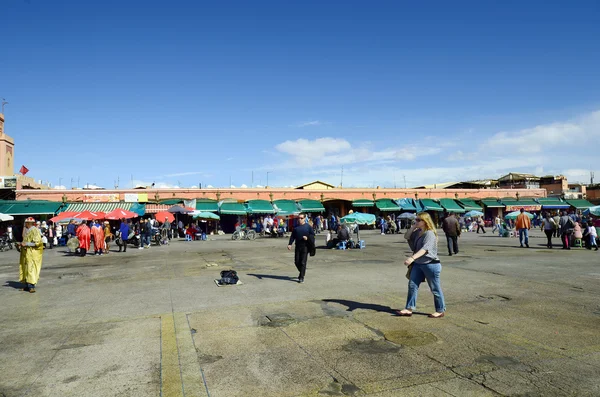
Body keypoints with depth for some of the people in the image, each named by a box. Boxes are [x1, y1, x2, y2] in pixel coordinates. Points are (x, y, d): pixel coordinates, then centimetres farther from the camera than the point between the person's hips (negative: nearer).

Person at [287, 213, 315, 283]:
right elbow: (292, 236, 9)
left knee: (303, 262, -5)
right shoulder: (296, 227, 9)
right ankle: (302, 272, 32)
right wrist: (290, 244, -3)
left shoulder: (308, 227, 0)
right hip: (297, 246, 4)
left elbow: (312, 235, 5)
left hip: (305, 246, -4)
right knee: (296, 262, 6)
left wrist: (307, 238, -14)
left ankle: (301, 277, 2)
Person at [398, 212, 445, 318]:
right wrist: (413, 227, 1)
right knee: (412, 285, 5)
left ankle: (440, 310, 20)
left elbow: (425, 249, -29)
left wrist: (412, 258, -40)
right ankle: (409, 309, 10)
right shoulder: (417, 232, 9)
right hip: (418, 264, 8)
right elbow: (406, 237, 14)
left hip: (431, 264, -8)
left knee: (435, 289, 6)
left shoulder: (430, 233, -18)